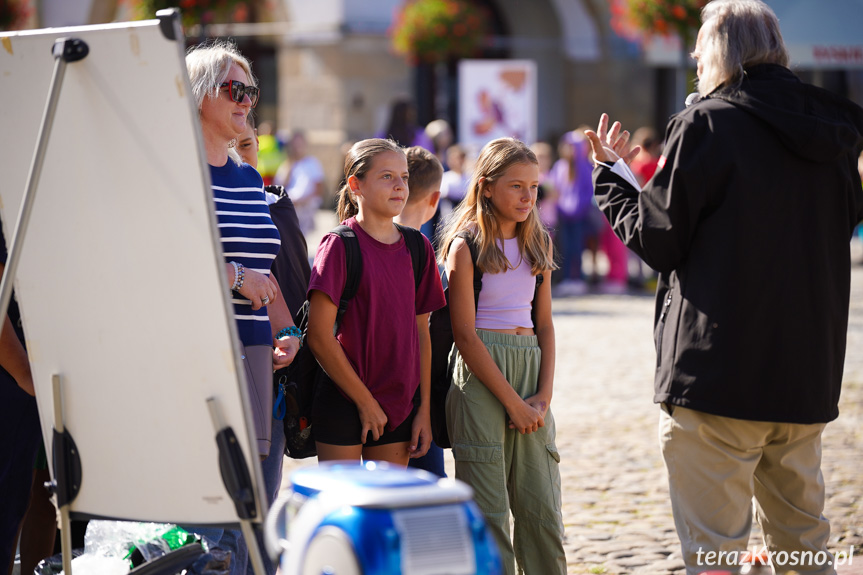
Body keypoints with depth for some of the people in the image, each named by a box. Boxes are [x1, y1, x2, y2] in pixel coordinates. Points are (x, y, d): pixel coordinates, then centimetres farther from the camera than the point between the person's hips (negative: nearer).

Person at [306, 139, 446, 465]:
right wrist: (365, 402, -10)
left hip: (400, 407, 5)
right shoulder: (339, 246, -8)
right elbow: (319, 337, -12)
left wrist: (424, 409, 6)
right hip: (343, 405, -5)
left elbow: (421, 333, 11)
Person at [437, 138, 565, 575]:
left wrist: (544, 395, -1)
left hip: (531, 372, 5)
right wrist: (512, 402, -12)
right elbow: (465, 334, -10)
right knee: (488, 510, -4)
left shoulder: (538, 243, 12)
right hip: (481, 378, -5)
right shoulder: (466, 247, -5)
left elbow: (544, 324, 13)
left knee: (542, 507, 4)